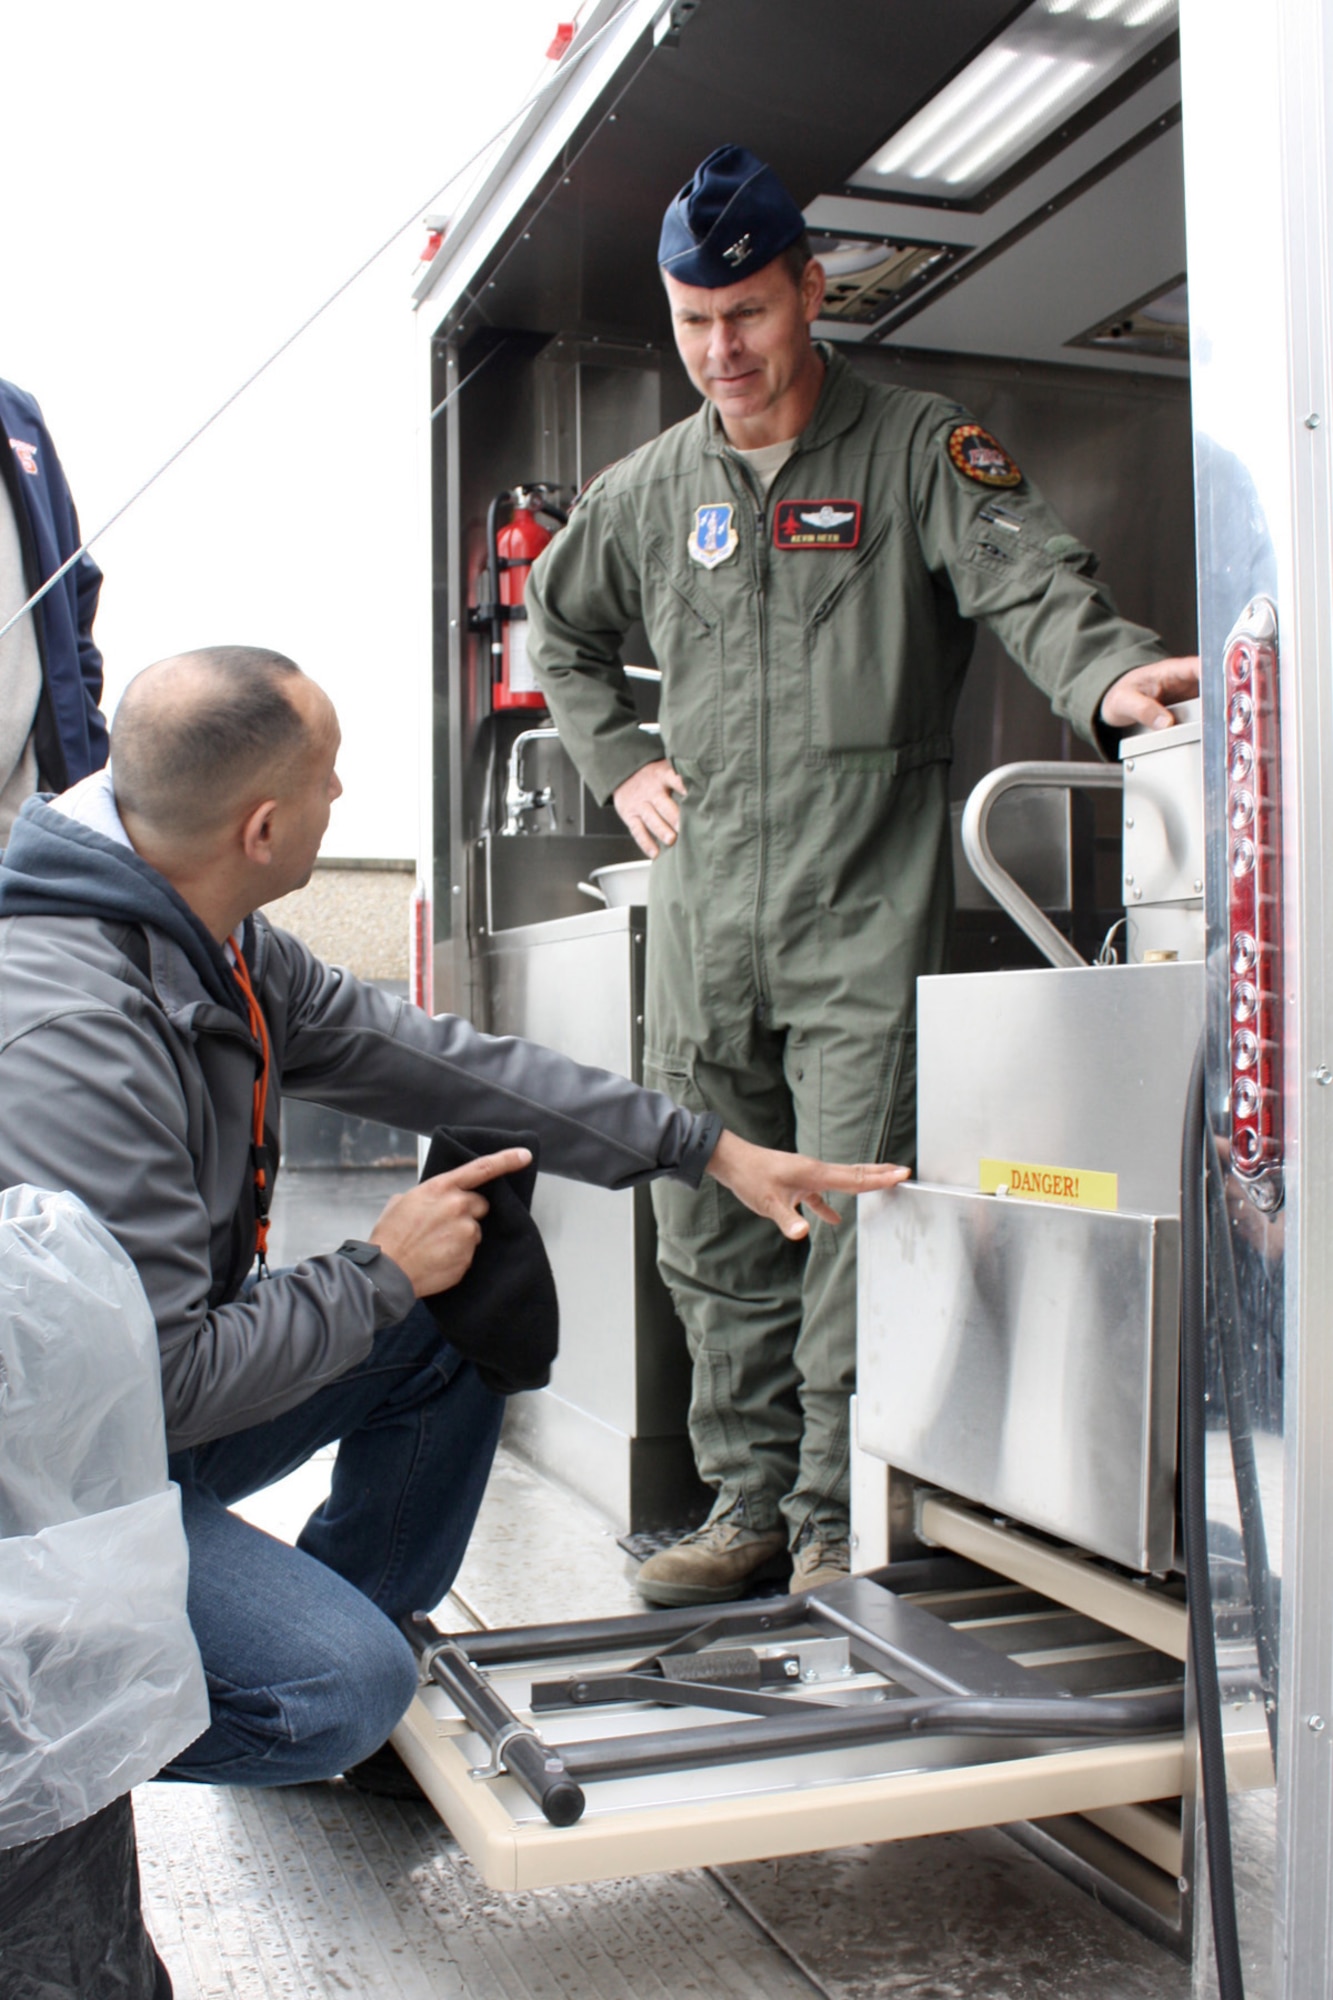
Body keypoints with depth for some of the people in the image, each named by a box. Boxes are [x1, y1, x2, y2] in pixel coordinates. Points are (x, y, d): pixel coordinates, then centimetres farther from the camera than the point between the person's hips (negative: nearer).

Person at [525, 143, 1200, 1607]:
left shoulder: (918, 449, 2)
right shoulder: (651, 488, 15)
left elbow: (1030, 583, -12)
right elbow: (558, 626, 30)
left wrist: (1112, 675, -34)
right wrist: (620, 764, 16)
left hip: (865, 911, -4)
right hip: (701, 916, 5)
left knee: (852, 1215, -7)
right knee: (710, 1225, 8)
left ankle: (836, 1519, 8)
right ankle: (748, 1499, 21)